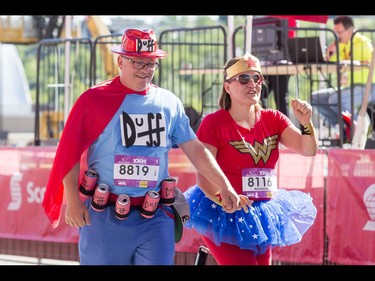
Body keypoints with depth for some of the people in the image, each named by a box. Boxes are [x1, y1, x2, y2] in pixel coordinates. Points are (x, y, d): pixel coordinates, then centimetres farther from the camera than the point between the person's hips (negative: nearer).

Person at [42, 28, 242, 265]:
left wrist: (224, 186, 4)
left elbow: (195, 149, 11)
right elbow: (70, 152, -3)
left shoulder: (169, 103, 9)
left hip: (155, 219, 2)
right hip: (105, 217, -2)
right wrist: (72, 200, -10)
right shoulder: (94, 100, -2)